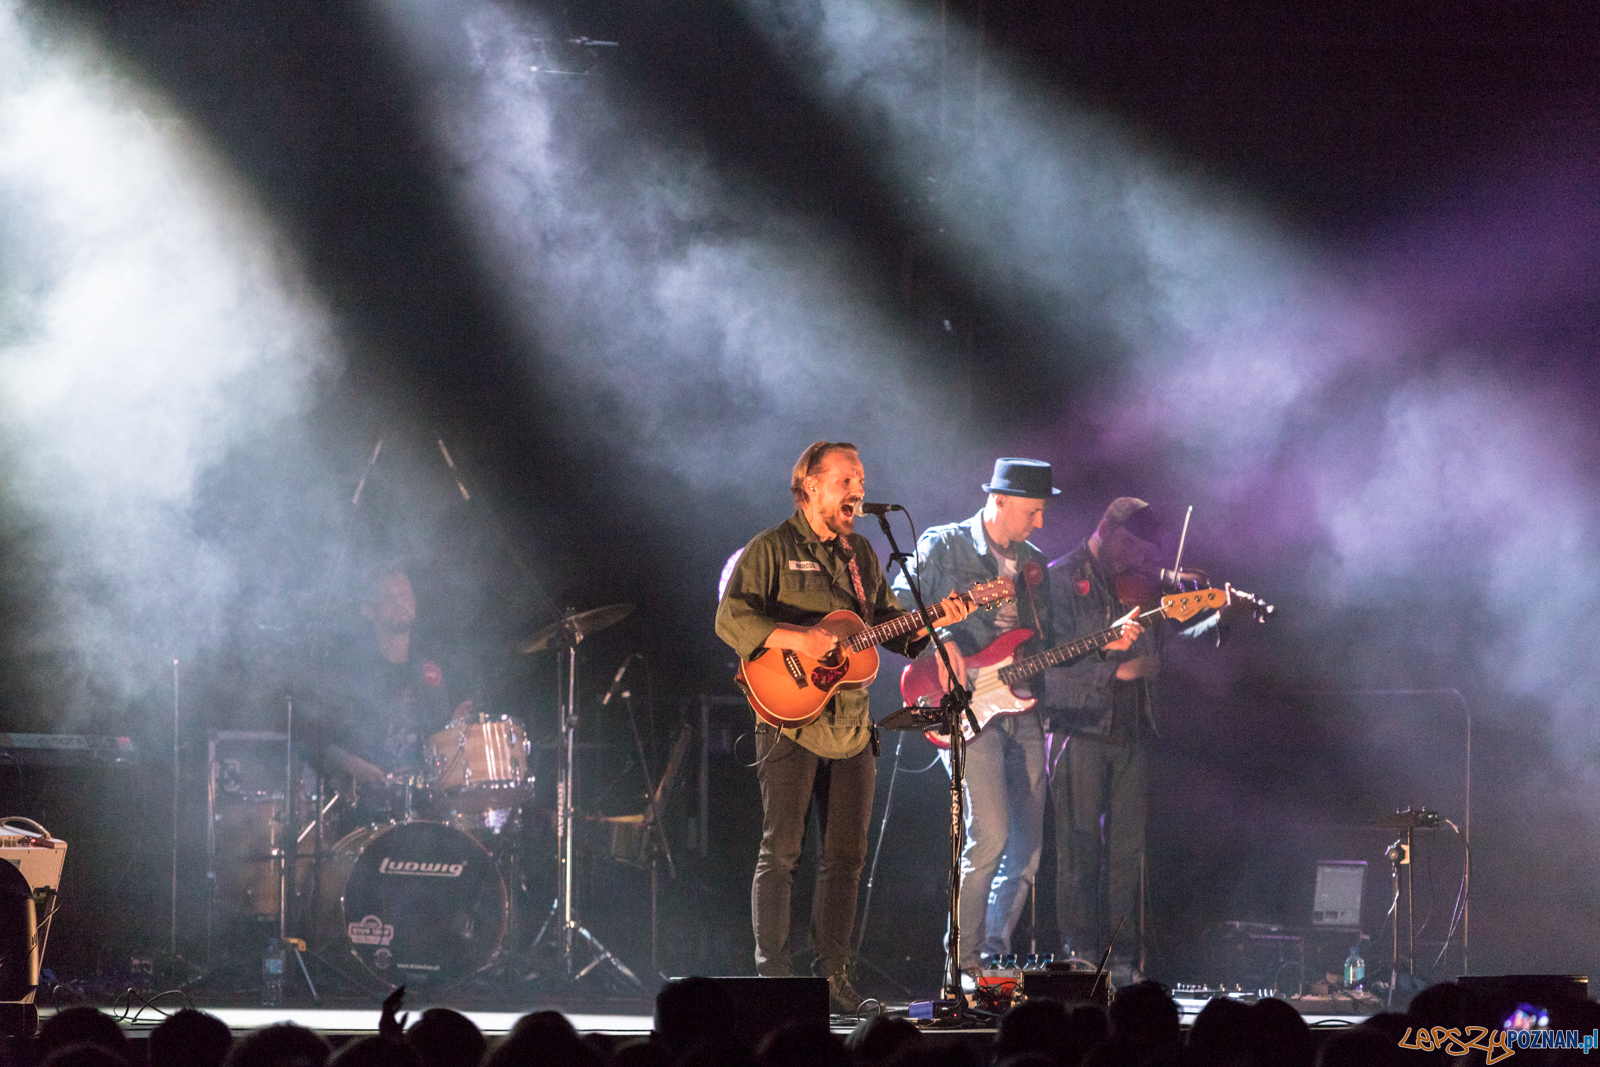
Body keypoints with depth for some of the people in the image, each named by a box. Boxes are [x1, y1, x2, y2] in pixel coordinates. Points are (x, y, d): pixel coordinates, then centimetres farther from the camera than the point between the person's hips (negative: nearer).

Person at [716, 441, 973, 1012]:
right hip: (791, 723, -6)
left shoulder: (861, 553, 17)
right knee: (781, 852, -6)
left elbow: (889, 624, 20)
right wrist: (797, 638, -25)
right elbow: (730, 618, -14)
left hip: (850, 725, 6)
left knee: (846, 855, 5)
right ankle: (773, 975, -2)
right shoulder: (772, 549, -4)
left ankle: (834, 973, 11)